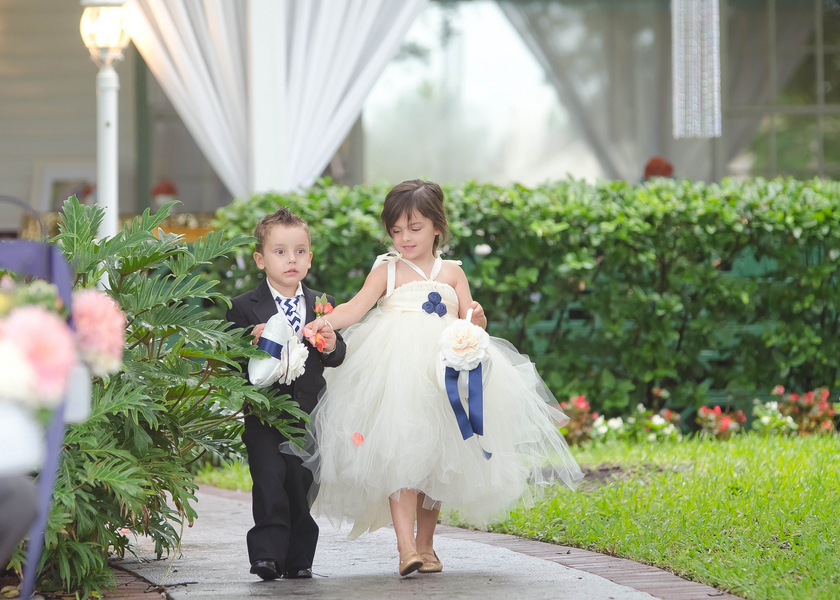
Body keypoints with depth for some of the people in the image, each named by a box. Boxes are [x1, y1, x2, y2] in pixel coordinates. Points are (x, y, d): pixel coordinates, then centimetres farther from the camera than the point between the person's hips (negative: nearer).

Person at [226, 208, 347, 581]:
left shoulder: (322, 305, 11)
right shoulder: (244, 308, 0)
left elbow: (338, 356, 13)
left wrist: (331, 347, -10)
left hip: (309, 413, 3)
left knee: (303, 483, 4)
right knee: (269, 480, -12)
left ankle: (299, 559, 11)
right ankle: (267, 554, -11)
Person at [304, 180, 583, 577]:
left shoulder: (451, 273, 14)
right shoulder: (387, 271, 7)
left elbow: (470, 324, 12)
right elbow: (357, 307, -7)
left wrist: (477, 319, -12)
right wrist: (327, 321, -26)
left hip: (444, 375, 3)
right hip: (396, 372, -3)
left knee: (437, 456, 7)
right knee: (398, 451, -17)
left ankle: (425, 543, 20)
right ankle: (406, 545, -23)